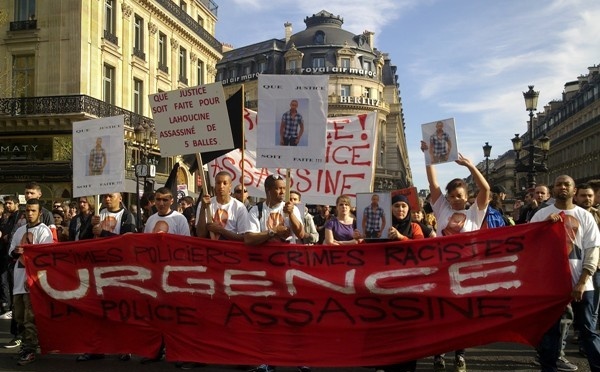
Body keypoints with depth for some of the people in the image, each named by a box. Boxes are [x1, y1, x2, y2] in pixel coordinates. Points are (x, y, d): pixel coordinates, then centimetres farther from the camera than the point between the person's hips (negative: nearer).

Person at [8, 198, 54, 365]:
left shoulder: (44, 231, -5)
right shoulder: (20, 231, 16)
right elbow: (11, 253, 16)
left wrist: (25, 251, -17)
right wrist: (15, 252, -5)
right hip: (19, 277, 7)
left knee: (30, 317, -5)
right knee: (19, 316, 14)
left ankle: (29, 350, 0)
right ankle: (29, 342, 28)